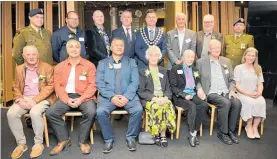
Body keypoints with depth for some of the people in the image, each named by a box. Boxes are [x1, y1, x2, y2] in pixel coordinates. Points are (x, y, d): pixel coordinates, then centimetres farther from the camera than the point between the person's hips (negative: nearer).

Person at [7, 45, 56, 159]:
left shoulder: (47, 67, -2)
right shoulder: (19, 69, 12)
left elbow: (50, 86, -9)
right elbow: (16, 87, 13)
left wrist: (35, 100, -18)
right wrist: (19, 99, -9)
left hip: (42, 98, -4)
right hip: (24, 98, 5)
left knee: (35, 112, -34)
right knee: (11, 113, -22)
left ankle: (38, 143, -13)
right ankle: (21, 143, -4)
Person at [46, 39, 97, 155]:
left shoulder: (89, 65, 4)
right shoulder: (59, 66, 11)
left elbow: (92, 85, -3)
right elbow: (57, 85, 4)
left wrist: (81, 99, -17)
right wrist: (67, 99, -13)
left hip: (84, 96, -2)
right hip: (66, 97, 3)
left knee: (91, 112, -31)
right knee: (50, 112, -20)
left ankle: (83, 141, -7)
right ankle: (64, 140, 1)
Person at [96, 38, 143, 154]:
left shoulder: (131, 62, 13)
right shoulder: (102, 63, 12)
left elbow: (135, 81, 1)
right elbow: (99, 83, 1)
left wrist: (127, 96, -15)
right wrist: (112, 97, -14)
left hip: (128, 95, 0)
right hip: (108, 96, 0)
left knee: (138, 109, -27)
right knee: (100, 111, -28)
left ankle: (131, 137, -3)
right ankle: (109, 139, -4)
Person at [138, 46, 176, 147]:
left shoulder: (163, 71, 21)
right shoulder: (142, 72, 9)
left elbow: (168, 88, 16)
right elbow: (141, 91, 0)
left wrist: (166, 97, -7)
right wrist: (154, 98, -15)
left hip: (163, 98, 3)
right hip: (148, 99, -2)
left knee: (169, 106, -31)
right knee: (156, 107, -35)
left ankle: (163, 134, -16)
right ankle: (156, 134, -15)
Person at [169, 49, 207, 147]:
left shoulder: (195, 70, 22)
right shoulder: (175, 69, 4)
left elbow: (198, 84, 21)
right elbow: (173, 87, -4)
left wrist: (200, 90, -3)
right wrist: (184, 95, -18)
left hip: (193, 95, 5)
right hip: (180, 96, -5)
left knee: (203, 104, -25)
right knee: (192, 106, -33)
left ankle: (194, 133, -17)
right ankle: (192, 133, -17)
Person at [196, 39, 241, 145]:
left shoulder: (226, 61, 16)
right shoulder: (201, 62, 3)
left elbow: (231, 80, 17)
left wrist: (232, 90, -1)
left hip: (226, 92, 4)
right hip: (211, 93, -4)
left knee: (237, 103, -24)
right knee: (226, 103, -30)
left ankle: (231, 130, -6)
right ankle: (222, 132, -13)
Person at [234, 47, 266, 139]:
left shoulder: (258, 69, 16)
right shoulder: (238, 68, 3)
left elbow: (260, 84, 11)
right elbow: (237, 85, -4)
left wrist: (259, 92, -12)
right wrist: (247, 93, -17)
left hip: (255, 95, 3)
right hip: (242, 94, -3)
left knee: (262, 102, -30)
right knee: (250, 102, -34)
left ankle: (255, 127, -19)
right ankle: (249, 126, -15)